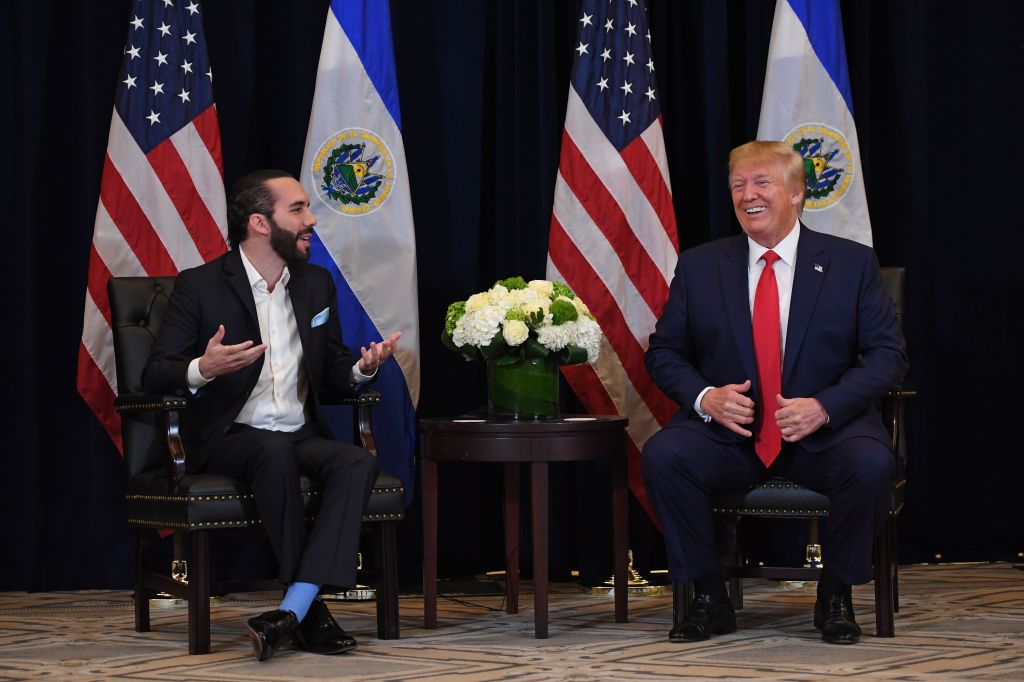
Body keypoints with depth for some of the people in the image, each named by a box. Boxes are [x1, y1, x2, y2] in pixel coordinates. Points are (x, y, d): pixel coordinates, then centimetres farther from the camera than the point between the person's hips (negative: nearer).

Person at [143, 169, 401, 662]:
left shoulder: (316, 284, 15)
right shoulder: (200, 285, -1)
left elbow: (332, 370, 21)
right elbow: (155, 375, -4)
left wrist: (363, 367, -4)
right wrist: (202, 369, -27)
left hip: (301, 436, 5)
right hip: (230, 437, -4)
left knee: (358, 462, -28)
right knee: (276, 451, -38)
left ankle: (292, 611, -38)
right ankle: (310, 608, -29)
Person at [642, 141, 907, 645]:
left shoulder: (852, 263, 4)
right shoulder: (698, 267, 8)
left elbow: (887, 353, 0)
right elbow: (663, 352, 10)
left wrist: (824, 406, -17)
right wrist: (705, 397, -12)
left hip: (823, 434, -1)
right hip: (726, 433, 1)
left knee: (871, 464, -33)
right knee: (662, 454, -28)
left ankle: (836, 595, -8)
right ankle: (707, 598, -11)